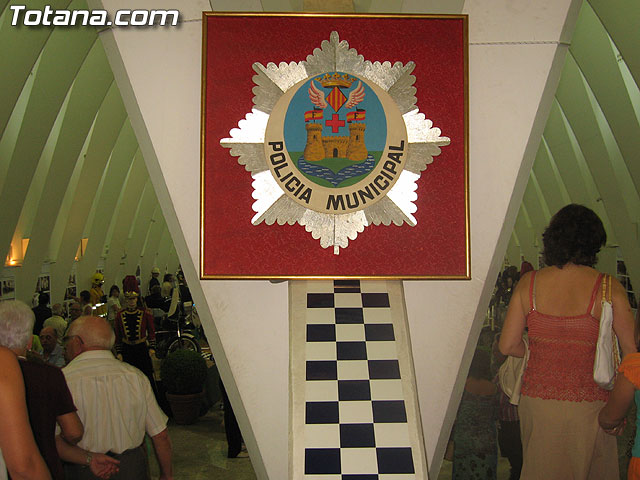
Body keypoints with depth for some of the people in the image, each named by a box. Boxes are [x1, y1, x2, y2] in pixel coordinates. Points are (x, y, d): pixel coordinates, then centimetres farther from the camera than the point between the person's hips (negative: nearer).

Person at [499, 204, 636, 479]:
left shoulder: (528, 283, -5)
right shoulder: (608, 288, -11)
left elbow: (508, 346, -1)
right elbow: (631, 352, -6)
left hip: (536, 402, 2)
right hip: (588, 404, -2)